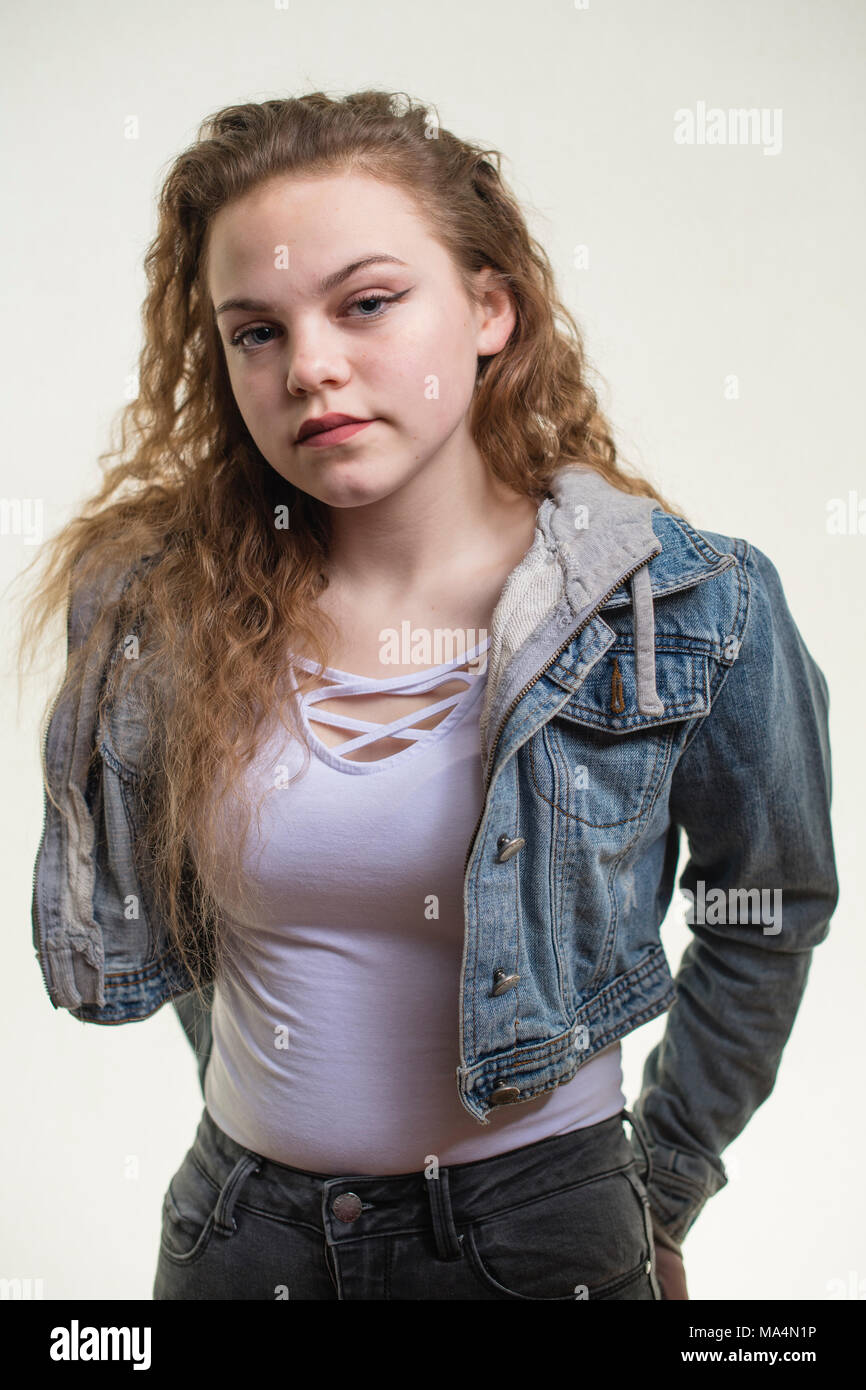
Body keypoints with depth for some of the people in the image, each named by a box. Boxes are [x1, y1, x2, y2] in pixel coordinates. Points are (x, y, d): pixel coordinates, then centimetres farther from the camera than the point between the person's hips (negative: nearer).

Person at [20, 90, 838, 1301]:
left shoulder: (690, 611, -16)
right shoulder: (156, 605, -12)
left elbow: (766, 923, -1)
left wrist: (660, 1201, 4)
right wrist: (252, 1100, 12)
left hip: (537, 1232, -1)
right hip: (234, 1232, 2)